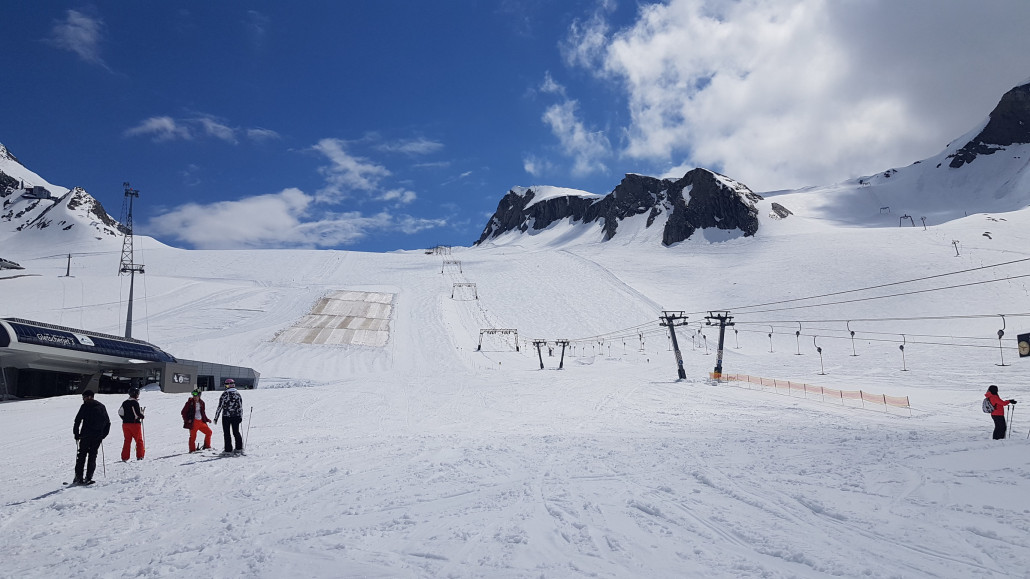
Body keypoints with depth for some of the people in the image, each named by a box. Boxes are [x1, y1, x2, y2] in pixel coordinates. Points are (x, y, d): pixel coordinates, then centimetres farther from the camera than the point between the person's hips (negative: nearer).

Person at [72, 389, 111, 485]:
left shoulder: (85, 406, -4)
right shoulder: (102, 406, 12)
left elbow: (78, 420, -9)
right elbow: (108, 422, 14)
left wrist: (76, 433, 0)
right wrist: (103, 435, 19)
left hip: (86, 436, -4)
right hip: (98, 437, 4)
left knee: (81, 456, 5)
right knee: (92, 456, 9)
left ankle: (79, 477, 1)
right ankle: (88, 478, 3)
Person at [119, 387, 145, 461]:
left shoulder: (124, 403, 8)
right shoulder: (135, 403, -14)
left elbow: (120, 412, 11)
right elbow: (138, 413, -19)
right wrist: (142, 416, 1)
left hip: (125, 424, 6)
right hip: (135, 424, -6)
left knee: (127, 441, 11)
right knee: (139, 440, 7)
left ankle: (124, 457, 7)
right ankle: (140, 456, 8)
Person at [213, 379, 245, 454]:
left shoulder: (224, 394, -9)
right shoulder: (238, 394, 3)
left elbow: (220, 407, -8)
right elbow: (241, 407, 6)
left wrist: (216, 417, -1)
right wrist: (241, 417, 14)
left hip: (226, 417, -4)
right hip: (236, 416, 4)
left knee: (226, 433, 5)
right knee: (236, 432, 13)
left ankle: (228, 450, 4)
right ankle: (239, 448, 9)